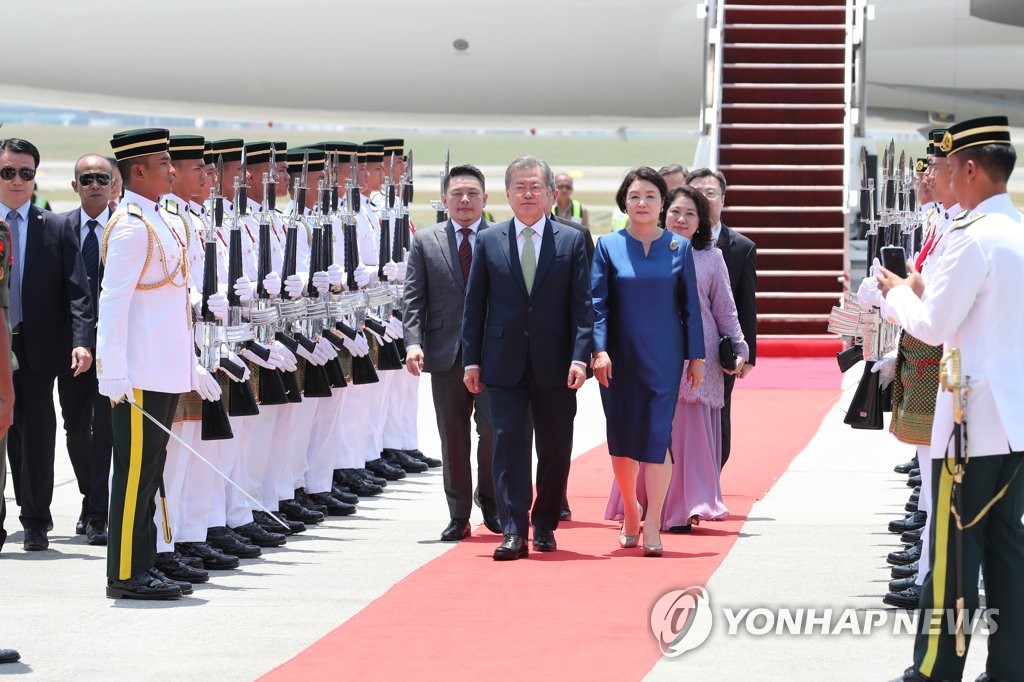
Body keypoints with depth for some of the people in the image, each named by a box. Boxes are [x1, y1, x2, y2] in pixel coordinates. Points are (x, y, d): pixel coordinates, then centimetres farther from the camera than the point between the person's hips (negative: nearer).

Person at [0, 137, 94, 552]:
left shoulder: (56, 229, 3)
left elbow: (77, 291, -2)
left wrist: (82, 341, -15)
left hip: (37, 346, -1)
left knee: (36, 433, 2)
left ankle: (35, 522, 11)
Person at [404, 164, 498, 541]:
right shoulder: (425, 241, 7)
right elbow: (414, 297, 4)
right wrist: (413, 342, -9)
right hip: (446, 353, 2)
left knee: (492, 427, -9)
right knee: (453, 437, 6)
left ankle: (489, 498, 13)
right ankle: (458, 516, 13)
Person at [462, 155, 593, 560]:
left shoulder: (571, 241, 3)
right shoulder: (488, 242, 6)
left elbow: (581, 305, -1)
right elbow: (475, 304, 7)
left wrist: (580, 356, -11)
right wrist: (472, 360, 1)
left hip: (555, 365, 0)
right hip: (505, 363, 0)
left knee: (555, 447, 6)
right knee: (508, 442, -7)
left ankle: (545, 525, 20)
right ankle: (514, 531, -9)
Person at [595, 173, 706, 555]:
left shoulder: (678, 248, 3)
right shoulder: (609, 247, 1)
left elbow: (690, 305, 5)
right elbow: (597, 304, -2)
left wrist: (696, 356, 2)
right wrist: (599, 350, -14)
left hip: (663, 358, -1)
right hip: (620, 359, 1)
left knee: (657, 437, -9)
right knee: (621, 439, 7)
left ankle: (652, 527, -9)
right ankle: (630, 514, 28)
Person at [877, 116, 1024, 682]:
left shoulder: (973, 237, -16)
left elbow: (933, 326, -15)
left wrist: (898, 293, 3)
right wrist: (926, 290, 16)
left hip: (974, 420, -8)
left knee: (954, 550, -3)